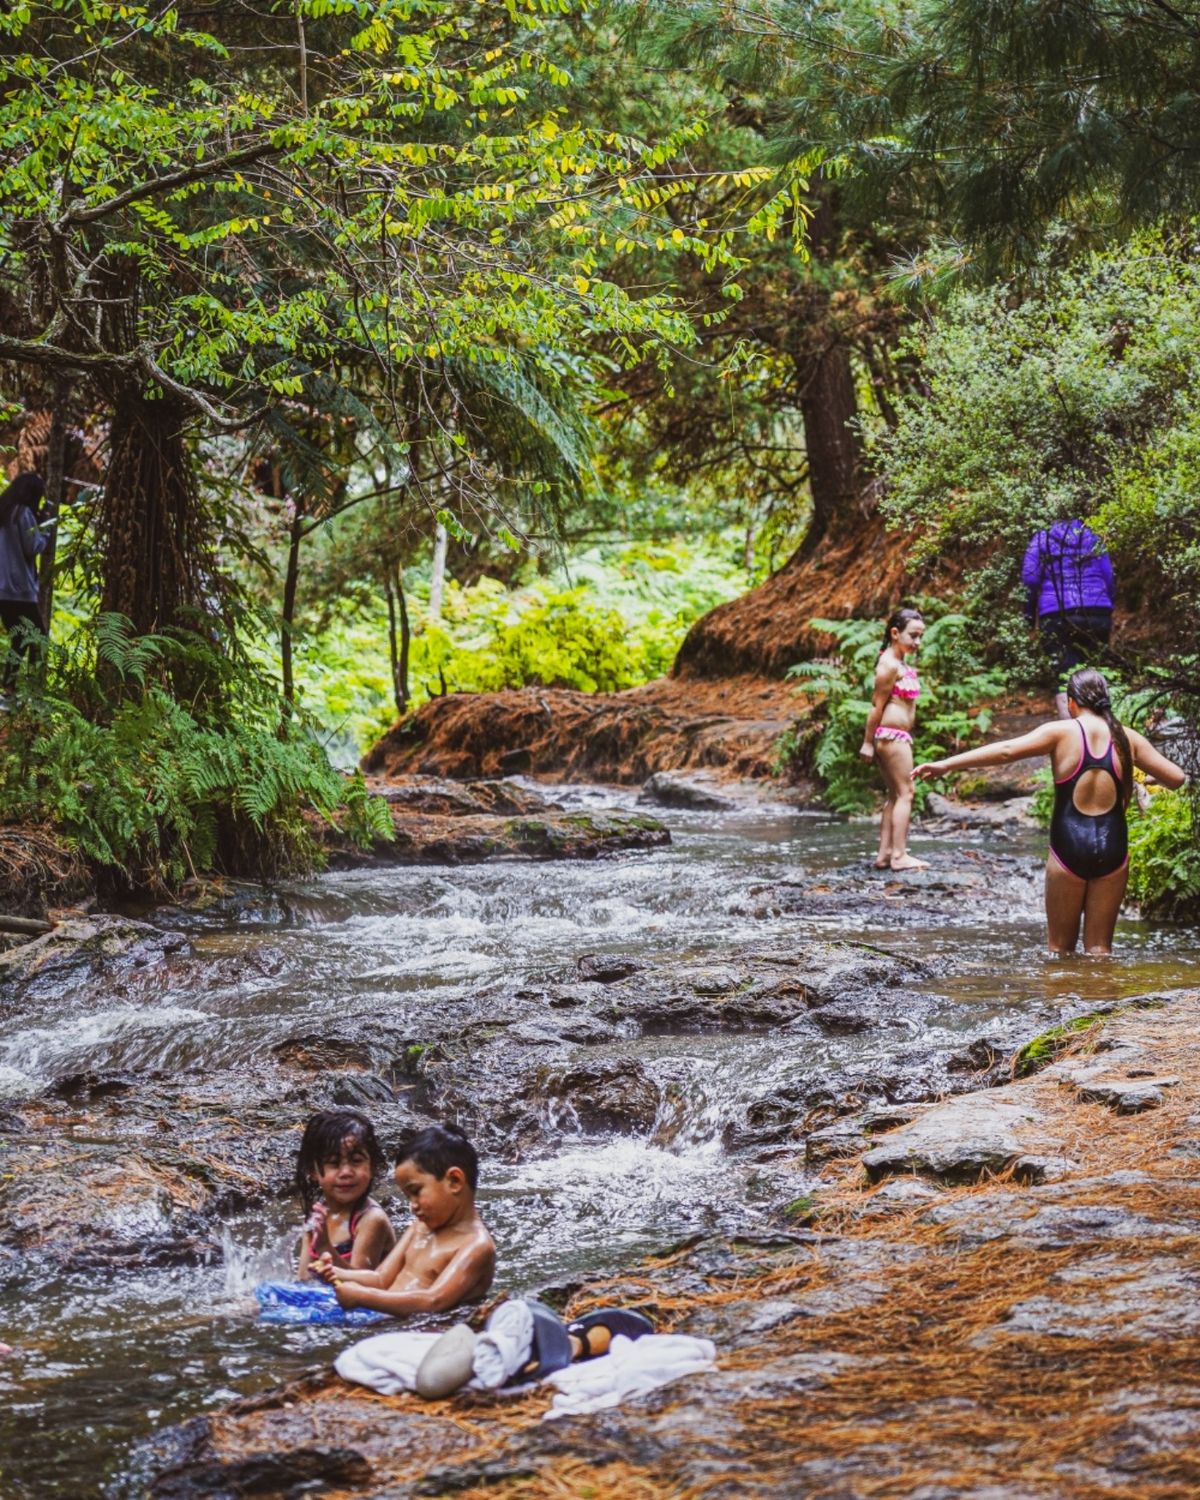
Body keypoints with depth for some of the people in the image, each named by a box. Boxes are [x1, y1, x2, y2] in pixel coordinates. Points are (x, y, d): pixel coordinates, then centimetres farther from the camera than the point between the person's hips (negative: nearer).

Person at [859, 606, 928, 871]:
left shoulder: (902, 664, 16)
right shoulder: (890, 665, -14)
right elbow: (877, 706, -15)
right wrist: (868, 742, -14)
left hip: (897, 737, 10)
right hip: (892, 735, -10)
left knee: (895, 795, 11)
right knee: (905, 793, -8)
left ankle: (884, 854, 11)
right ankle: (899, 856, -9)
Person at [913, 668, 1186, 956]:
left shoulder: (1061, 732, -5)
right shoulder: (1127, 739, 3)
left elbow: (1006, 750, -15)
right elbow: (1177, 778, 7)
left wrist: (946, 765, -17)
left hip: (1069, 846, -2)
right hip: (1112, 848, 2)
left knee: (1060, 948, 10)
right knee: (1099, 949, 10)